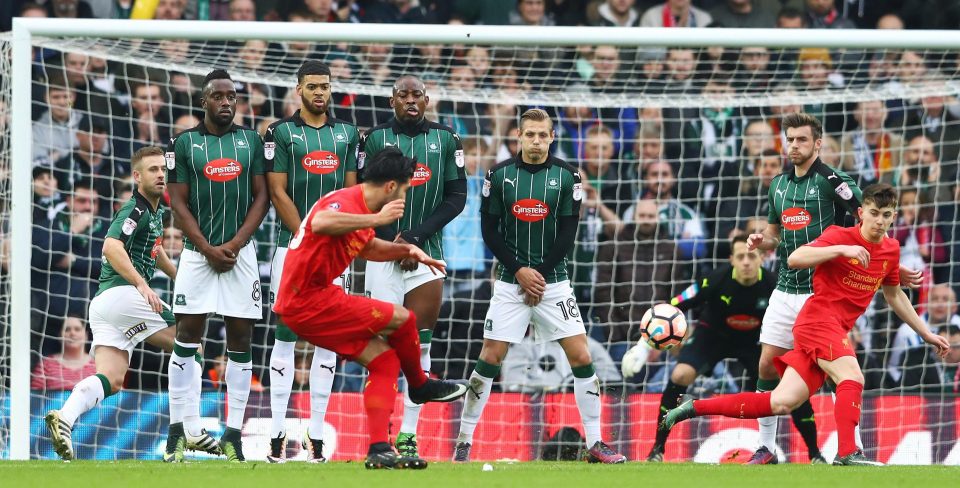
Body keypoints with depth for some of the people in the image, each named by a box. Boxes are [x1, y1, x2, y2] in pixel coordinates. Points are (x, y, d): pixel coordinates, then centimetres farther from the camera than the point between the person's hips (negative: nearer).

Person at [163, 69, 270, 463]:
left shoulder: (251, 142, 7)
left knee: (240, 340, 0)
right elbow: (178, 203, 0)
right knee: (187, 337, -4)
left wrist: (233, 246, -8)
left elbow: (261, 198, 4)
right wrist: (208, 249, -10)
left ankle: (233, 434, 3)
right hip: (198, 251, -1)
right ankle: (178, 430, 1)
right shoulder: (184, 144, 2)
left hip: (240, 251, 1)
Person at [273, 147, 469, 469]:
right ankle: (420, 386, 17)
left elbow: (369, 248, 35)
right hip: (310, 301, -11)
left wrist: (407, 250, 19)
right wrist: (375, 219, -34)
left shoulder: (361, 207, 15)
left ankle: (379, 450, 1)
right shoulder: (347, 201, -17)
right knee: (402, 319, -8)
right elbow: (320, 224, -41)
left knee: (384, 358, 6)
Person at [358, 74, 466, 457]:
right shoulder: (375, 139, 2)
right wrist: (392, 239, -9)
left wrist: (415, 237, -7)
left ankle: (409, 436, 7)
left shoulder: (445, 140, 7)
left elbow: (457, 197, 3)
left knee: (419, 345, 2)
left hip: (426, 253, 2)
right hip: (383, 252, -2)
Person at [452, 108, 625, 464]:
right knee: (489, 359, -4)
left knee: (581, 358, -5)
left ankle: (595, 444, 2)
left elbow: (568, 235, -1)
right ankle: (464, 442, 5)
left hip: (553, 281, 0)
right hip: (510, 281, 0)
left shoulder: (567, 176, 1)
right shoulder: (499, 175, 0)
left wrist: (540, 274, -9)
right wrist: (520, 271, -10)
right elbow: (490, 232, 0)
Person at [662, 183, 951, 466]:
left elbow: (894, 296, 27)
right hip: (818, 319, -7)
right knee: (852, 377, -29)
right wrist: (841, 250, -28)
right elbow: (794, 260, -20)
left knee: (782, 403, -1)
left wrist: (925, 333, 29)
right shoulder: (839, 236, -8)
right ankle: (847, 453, -36)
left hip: (837, 331, 7)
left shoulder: (891, 250, 12)